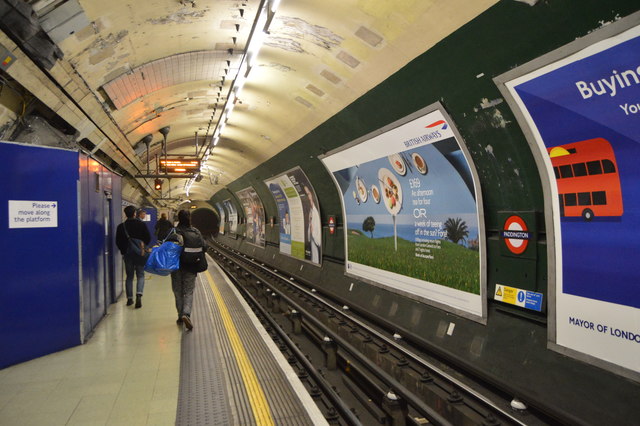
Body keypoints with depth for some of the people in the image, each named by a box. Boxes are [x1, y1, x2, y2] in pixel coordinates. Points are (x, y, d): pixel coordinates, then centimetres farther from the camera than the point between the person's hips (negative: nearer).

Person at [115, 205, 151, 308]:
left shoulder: (121, 226, -2)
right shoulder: (141, 224, -6)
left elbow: (118, 242, -1)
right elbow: (148, 239, -5)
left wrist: (123, 251, 14)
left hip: (127, 254, 2)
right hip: (140, 253, -1)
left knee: (129, 276, 12)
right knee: (140, 275, 4)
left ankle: (129, 298, 13)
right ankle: (139, 294, -17)